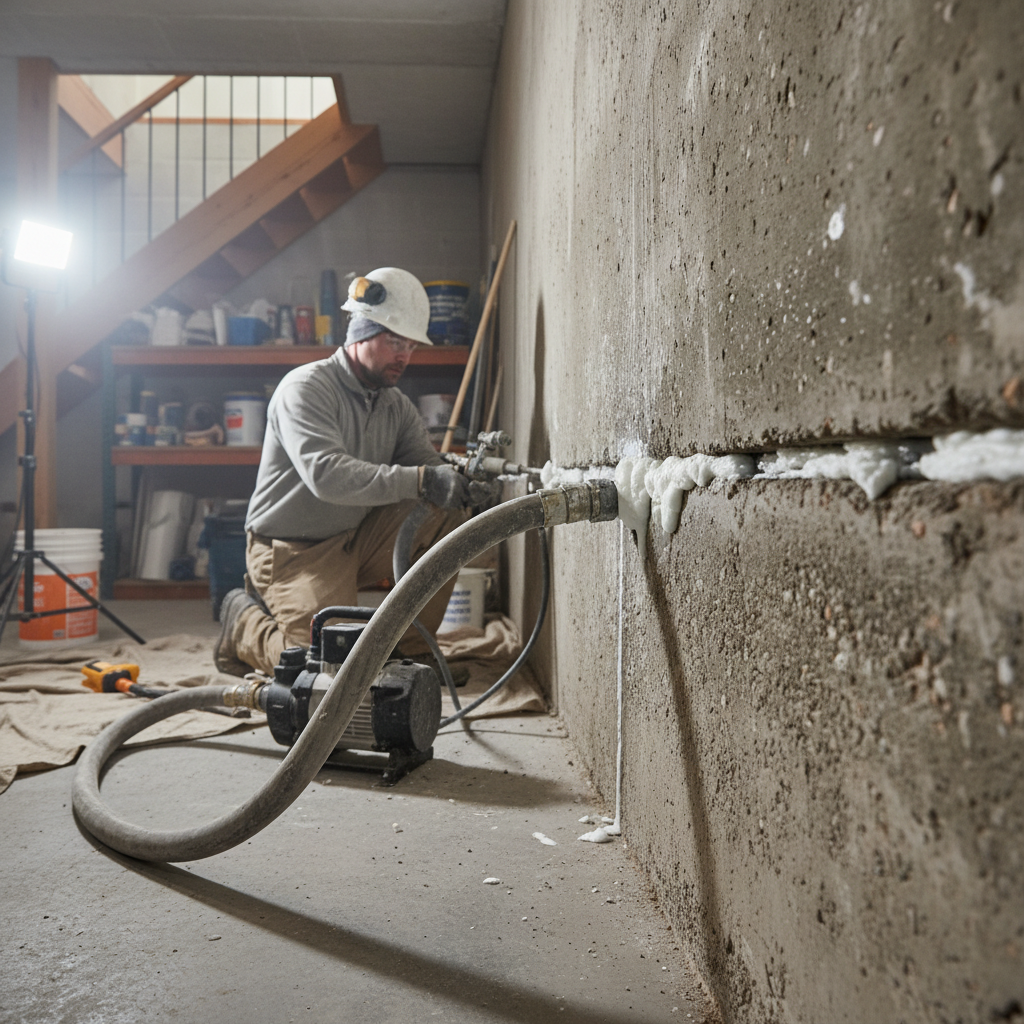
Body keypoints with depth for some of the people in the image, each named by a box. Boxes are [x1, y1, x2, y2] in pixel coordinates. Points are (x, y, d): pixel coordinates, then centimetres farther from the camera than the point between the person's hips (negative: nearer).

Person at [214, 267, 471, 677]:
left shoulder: (396, 405, 6)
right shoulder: (305, 388, -17)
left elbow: (429, 467, -3)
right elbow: (326, 474, -33)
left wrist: (462, 477, -28)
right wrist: (420, 480, -42)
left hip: (357, 539, 7)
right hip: (293, 550, -6)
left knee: (447, 514, -12)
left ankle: (410, 649, -1)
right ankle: (244, 622, 11)